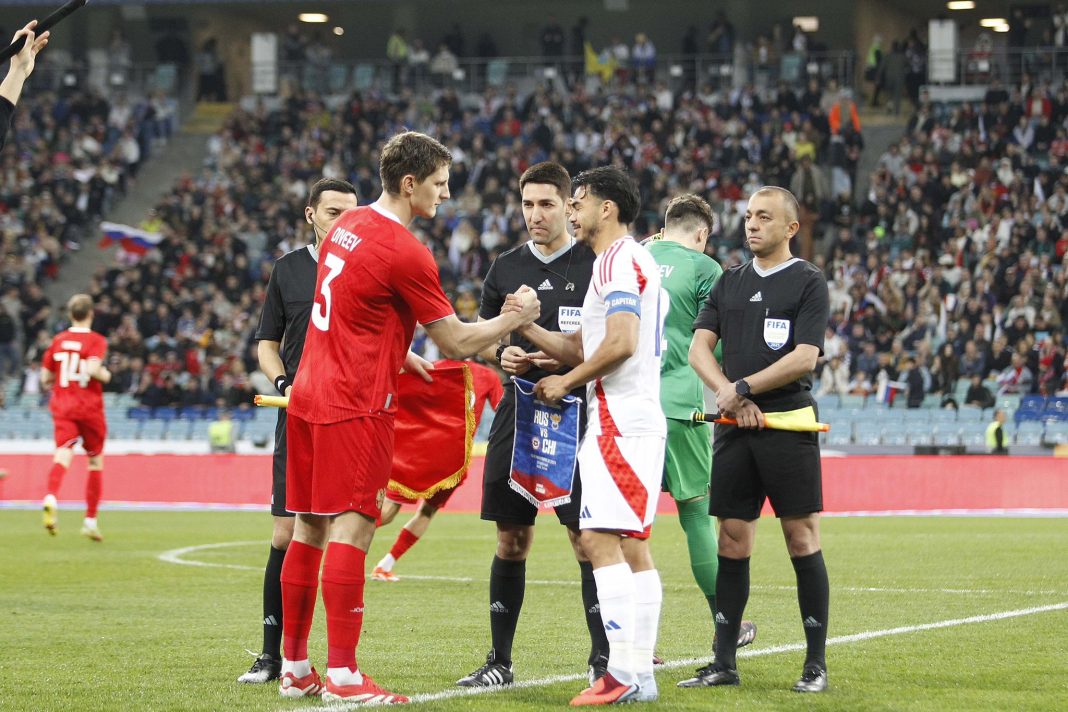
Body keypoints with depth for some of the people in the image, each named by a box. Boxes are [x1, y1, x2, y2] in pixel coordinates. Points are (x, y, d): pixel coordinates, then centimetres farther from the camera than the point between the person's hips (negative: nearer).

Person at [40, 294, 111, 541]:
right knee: (96, 461, 14)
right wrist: (105, 375, -2)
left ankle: (51, 498, -45)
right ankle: (90, 520, 16)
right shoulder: (96, 340, -5)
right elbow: (92, 368, -22)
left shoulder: (58, 340, 8)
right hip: (89, 407, -2)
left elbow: (45, 378, 10)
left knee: (63, 454, -13)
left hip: (62, 408, 2)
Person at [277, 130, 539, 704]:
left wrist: (403, 360, 27)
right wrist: (515, 317, 4)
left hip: (310, 397, 9)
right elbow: (457, 343, -8)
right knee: (351, 529, -9)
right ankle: (342, 675, -12)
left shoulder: (347, 227, 12)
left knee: (309, 529, 10)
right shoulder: (404, 252, -14)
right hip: (357, 406, -9)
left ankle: (294, 667, 15)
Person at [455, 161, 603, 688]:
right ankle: (499, 660, 13)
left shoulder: (595, 267, -1)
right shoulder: (506, 269, 11)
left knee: (587, 539, -6)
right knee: (511, 541, 7)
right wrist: (501, 355, -4)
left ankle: (603, 657, 1)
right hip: (517, 413, 4)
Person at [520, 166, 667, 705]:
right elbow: (582, 349, 23)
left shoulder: (621, 261, -10)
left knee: (600, 539, -14)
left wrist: (565, 382, -9)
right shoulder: (623, 262, 23)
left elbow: (620, 343, -20)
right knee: (632, 546, 9)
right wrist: (527, 327, 13)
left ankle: (624, 673, -19)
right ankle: (640, 673, 9)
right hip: (632, 419, 11)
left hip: (620, 419, -11)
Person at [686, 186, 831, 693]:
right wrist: (728, 394, -9)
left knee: (802, 538, -5)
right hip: (734, 426, 5)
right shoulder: (730, 282, 16)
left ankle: (816, 664, -1)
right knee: (732, 539, 4)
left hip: (789, 422, -5)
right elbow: (699, 347, 8)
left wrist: (742, 389, -11)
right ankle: (724, 661, 9)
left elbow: (805, 357, -11)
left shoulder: (808, 283, 0)